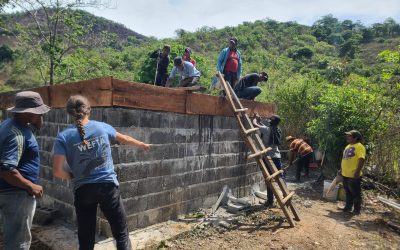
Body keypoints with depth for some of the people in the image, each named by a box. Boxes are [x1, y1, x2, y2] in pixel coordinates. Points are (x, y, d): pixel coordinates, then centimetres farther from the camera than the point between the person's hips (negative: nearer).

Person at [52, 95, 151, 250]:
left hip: (83, 190, 0)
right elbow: (123, 139, 18)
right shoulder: (102, 127, 0)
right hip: (108, 186, 0)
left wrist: (73, 176, 11)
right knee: (121, 233, 11)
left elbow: (57, 172, -10)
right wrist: (141, 145, 36)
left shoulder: (63, 137, -5)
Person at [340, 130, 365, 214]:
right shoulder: (348, 146, 16)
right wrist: (341, 169, 21)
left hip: (354, 175, -9)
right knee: (348, 192, 17)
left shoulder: (359, 146, -12)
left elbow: (362, 159, -20)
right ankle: (348, 207, 28)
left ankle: (357, 209, 13)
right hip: (345, 174, 9)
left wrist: (357, 171, -25)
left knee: (355, 193, 3)